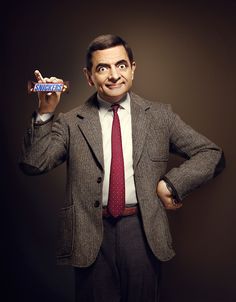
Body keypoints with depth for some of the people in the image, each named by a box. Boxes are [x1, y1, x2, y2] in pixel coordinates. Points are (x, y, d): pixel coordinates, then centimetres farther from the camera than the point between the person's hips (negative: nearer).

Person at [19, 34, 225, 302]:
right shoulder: (71, 123, 2)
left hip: (143, 230, 1)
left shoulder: (159, 116, 4)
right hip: (91, 234, 0)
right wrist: (45, 113, -15)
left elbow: (212, 155, 4)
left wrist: (171, 184, -8)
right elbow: (32, 165, -7)